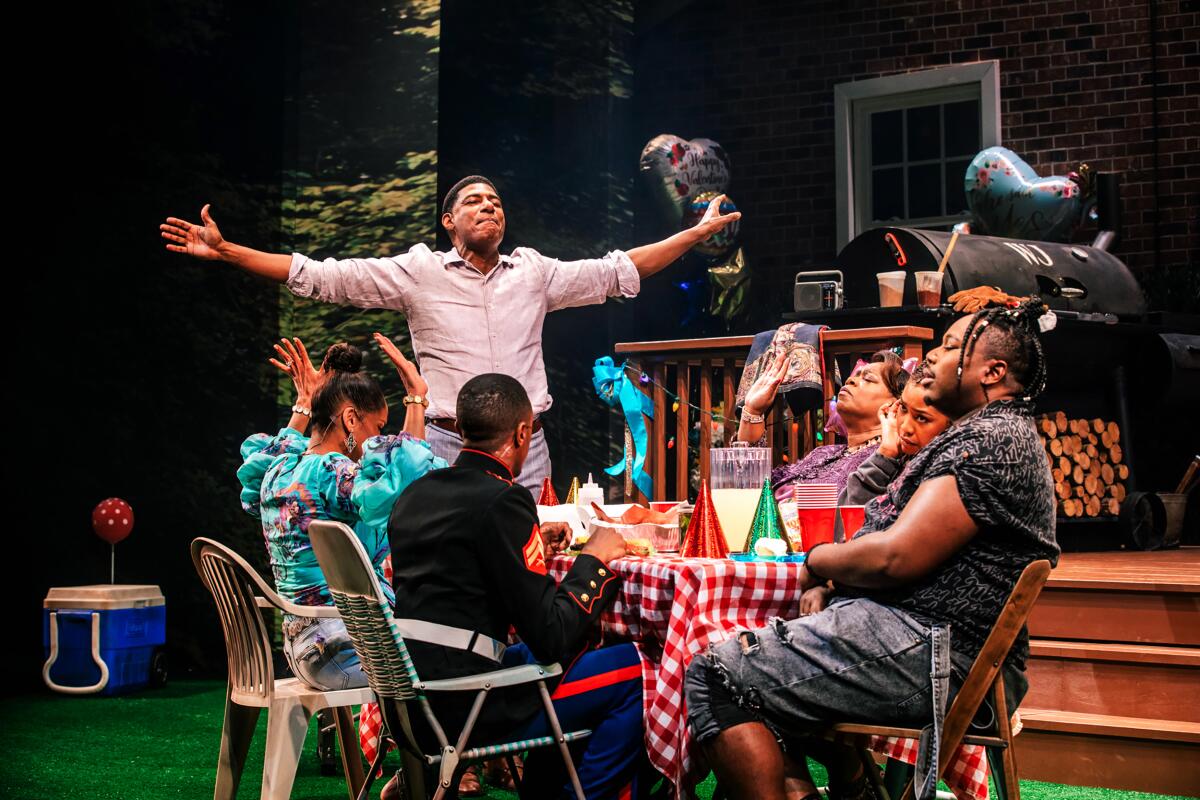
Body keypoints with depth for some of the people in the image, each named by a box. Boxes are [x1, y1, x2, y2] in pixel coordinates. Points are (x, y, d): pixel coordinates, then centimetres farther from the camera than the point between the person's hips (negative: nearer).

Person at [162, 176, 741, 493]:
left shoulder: (534, 271, 11)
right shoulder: (419, 272, 3)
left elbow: (615, 272, 15)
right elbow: (321, 277, 0)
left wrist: (695, 234, 13)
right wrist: (225, 251, -6)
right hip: (447, 448, -2)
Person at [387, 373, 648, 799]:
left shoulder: (415, 494, 9)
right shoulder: (502, 500, -15)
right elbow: (551, 637, -16)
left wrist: (532, 543, 22)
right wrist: (593, 559, -2)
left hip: (412, 703, 9)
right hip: (461, 711, -9)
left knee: (575, 652, 27)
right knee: (634, 670, -3)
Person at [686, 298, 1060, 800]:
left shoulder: (990, 440, -15)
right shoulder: (1001, 436, 22)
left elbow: (894, 558, -23)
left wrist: (819, 560, -4)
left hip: (931, 655, -12)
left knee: (715, 678, -16)